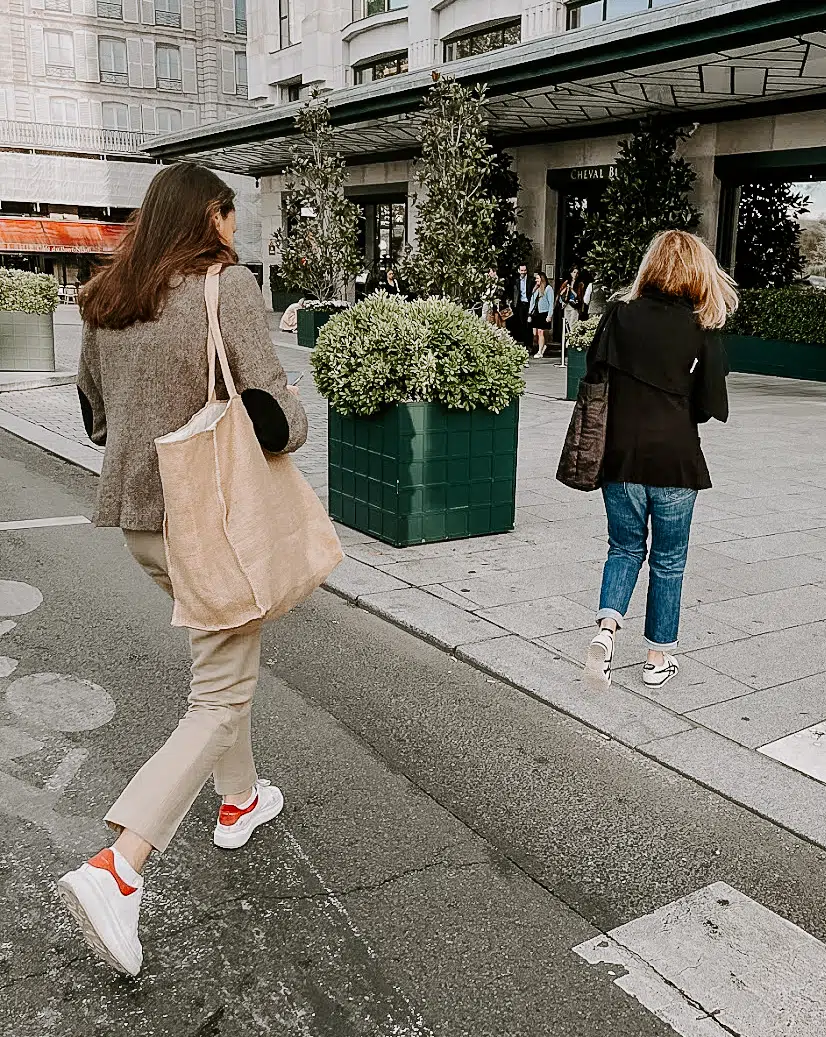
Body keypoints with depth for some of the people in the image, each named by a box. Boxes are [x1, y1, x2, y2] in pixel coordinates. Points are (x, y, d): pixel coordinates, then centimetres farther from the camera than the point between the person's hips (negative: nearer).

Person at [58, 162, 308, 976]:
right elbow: (277, 414, -20)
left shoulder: (105, 300, 6)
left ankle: (238, 801, 41)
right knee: (220, 697, 2)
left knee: (218, 658, 26)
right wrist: (291, 426, 1)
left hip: (138, 513, 8)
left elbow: (94, 412, 16)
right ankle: (116, 870, -8)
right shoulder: (227, 285, -14)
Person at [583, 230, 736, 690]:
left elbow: (594, 374, -1)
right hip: (675, 460, -2)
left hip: (621, 457, 2)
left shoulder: (620, 314, -2)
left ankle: (607, 629, -2)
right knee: (669, 561, 13)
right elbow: (710, 407, -5)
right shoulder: (701, 330, -6)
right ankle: (659, 657, 22)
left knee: (625, 548, 19)